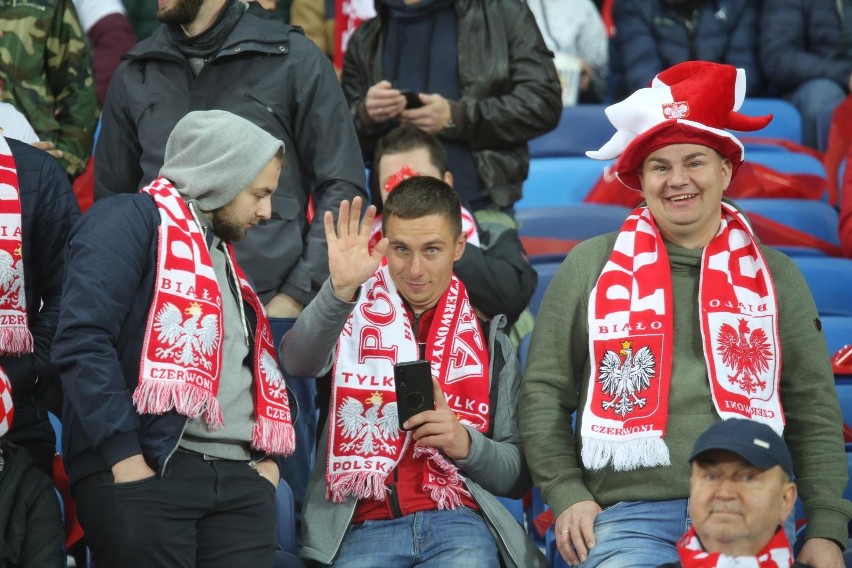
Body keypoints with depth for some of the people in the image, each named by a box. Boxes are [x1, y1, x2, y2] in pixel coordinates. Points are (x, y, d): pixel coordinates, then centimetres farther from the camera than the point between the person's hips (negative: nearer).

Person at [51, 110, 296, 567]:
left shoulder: (225, 257, 25)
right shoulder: (130, 220, -3)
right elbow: (82, 340, -15)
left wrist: (267, 455, 10)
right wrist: (123, 457, -19)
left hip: (240, 481, 8)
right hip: (146, 474, -8)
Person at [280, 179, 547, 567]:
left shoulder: (488, 340, 17)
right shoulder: (350, 315, 12)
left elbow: (518, 475, 16)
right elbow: (298, 362, -12)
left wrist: (465, 443, -5)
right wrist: (338, 290, -29)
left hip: (459, 521, 2)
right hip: (364, 525, -1)